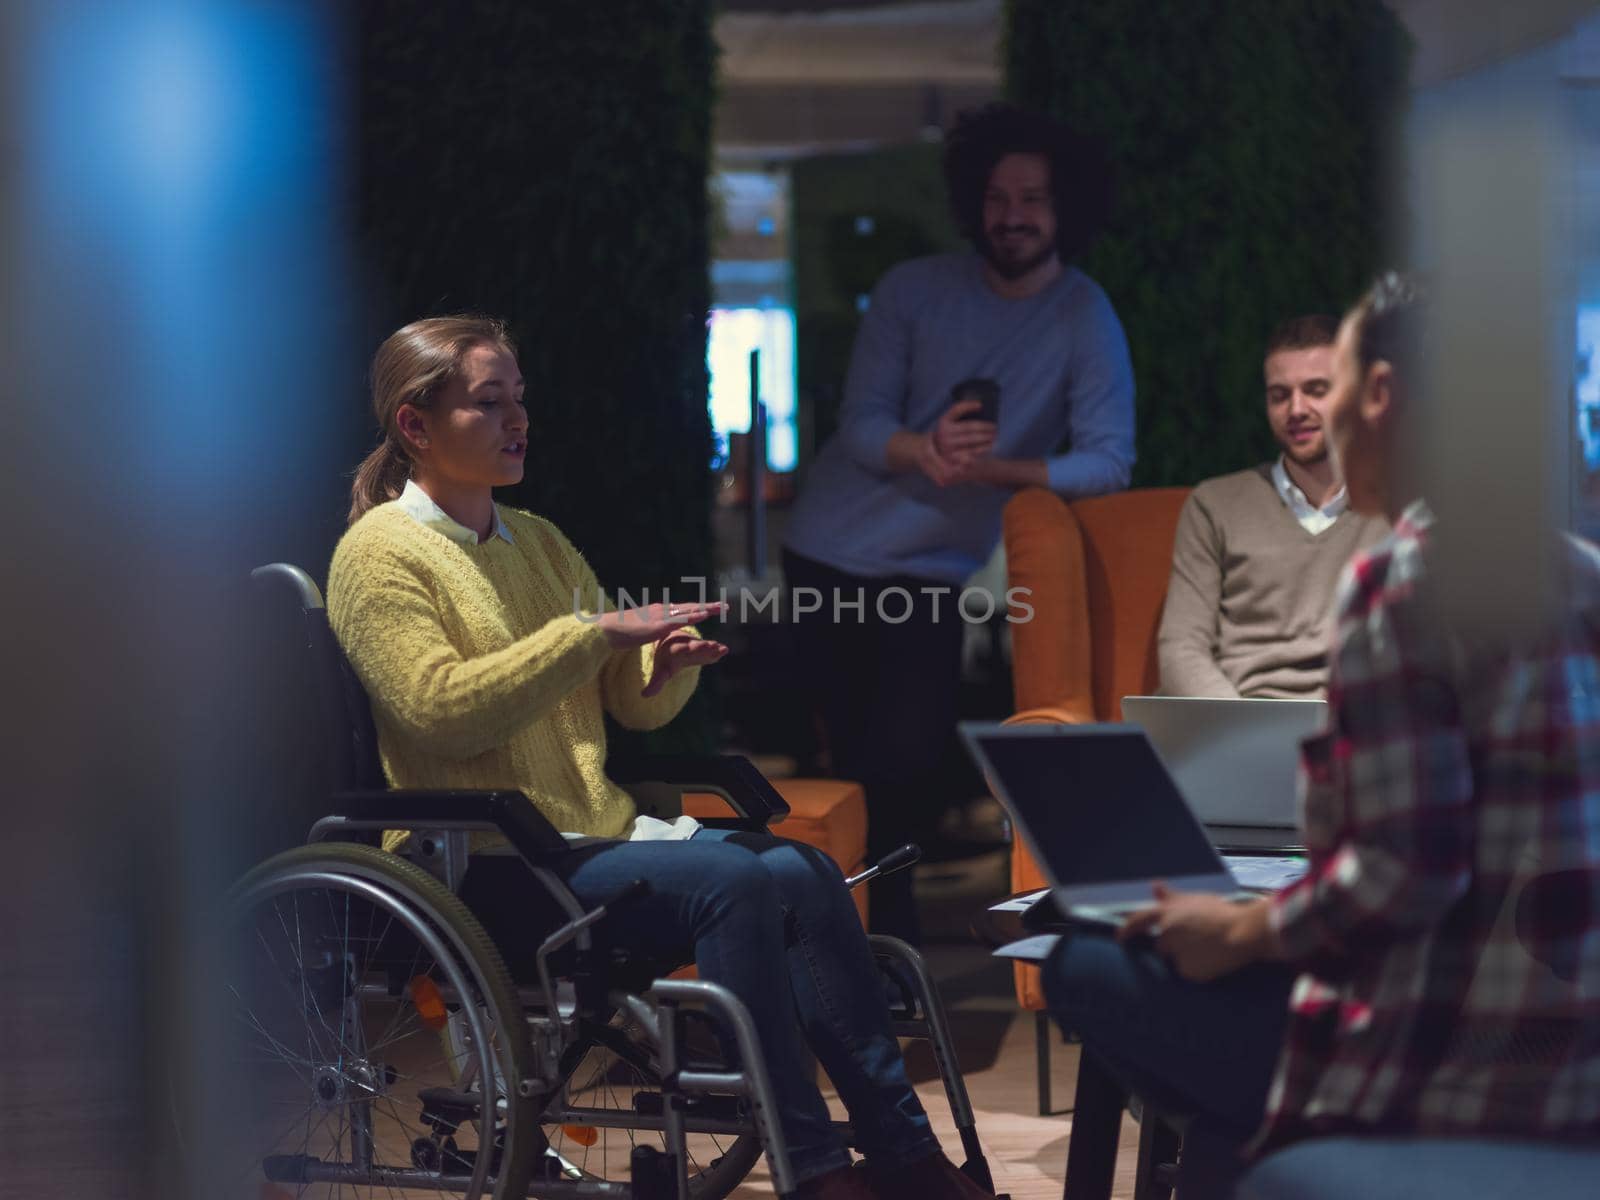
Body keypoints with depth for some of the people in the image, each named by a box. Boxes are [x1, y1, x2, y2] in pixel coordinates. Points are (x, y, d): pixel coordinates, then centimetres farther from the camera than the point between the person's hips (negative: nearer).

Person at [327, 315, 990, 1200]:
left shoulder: (536, 541, 18)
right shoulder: (379, 554, -5)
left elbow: (630, 705, 20)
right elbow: (438, 711, -20)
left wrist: (666, 666, -4)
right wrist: (593, 631, -21)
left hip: (599, 832, 7)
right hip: (486, 872, -7)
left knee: (803, 871, -16)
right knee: (732, 881, -28)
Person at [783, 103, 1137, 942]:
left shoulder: (1085, 318, -7)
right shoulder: (915, 289, -3)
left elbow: (1108, 462, -16)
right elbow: (858, 425, -9)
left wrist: (996, 468, -32)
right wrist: (925, 448, -32)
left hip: (938, 576, -1)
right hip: (831, 556, 1)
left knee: (904, 769, -10)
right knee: (858, 769, 5)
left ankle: (881, 952, 10)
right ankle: (884, 949, 21)